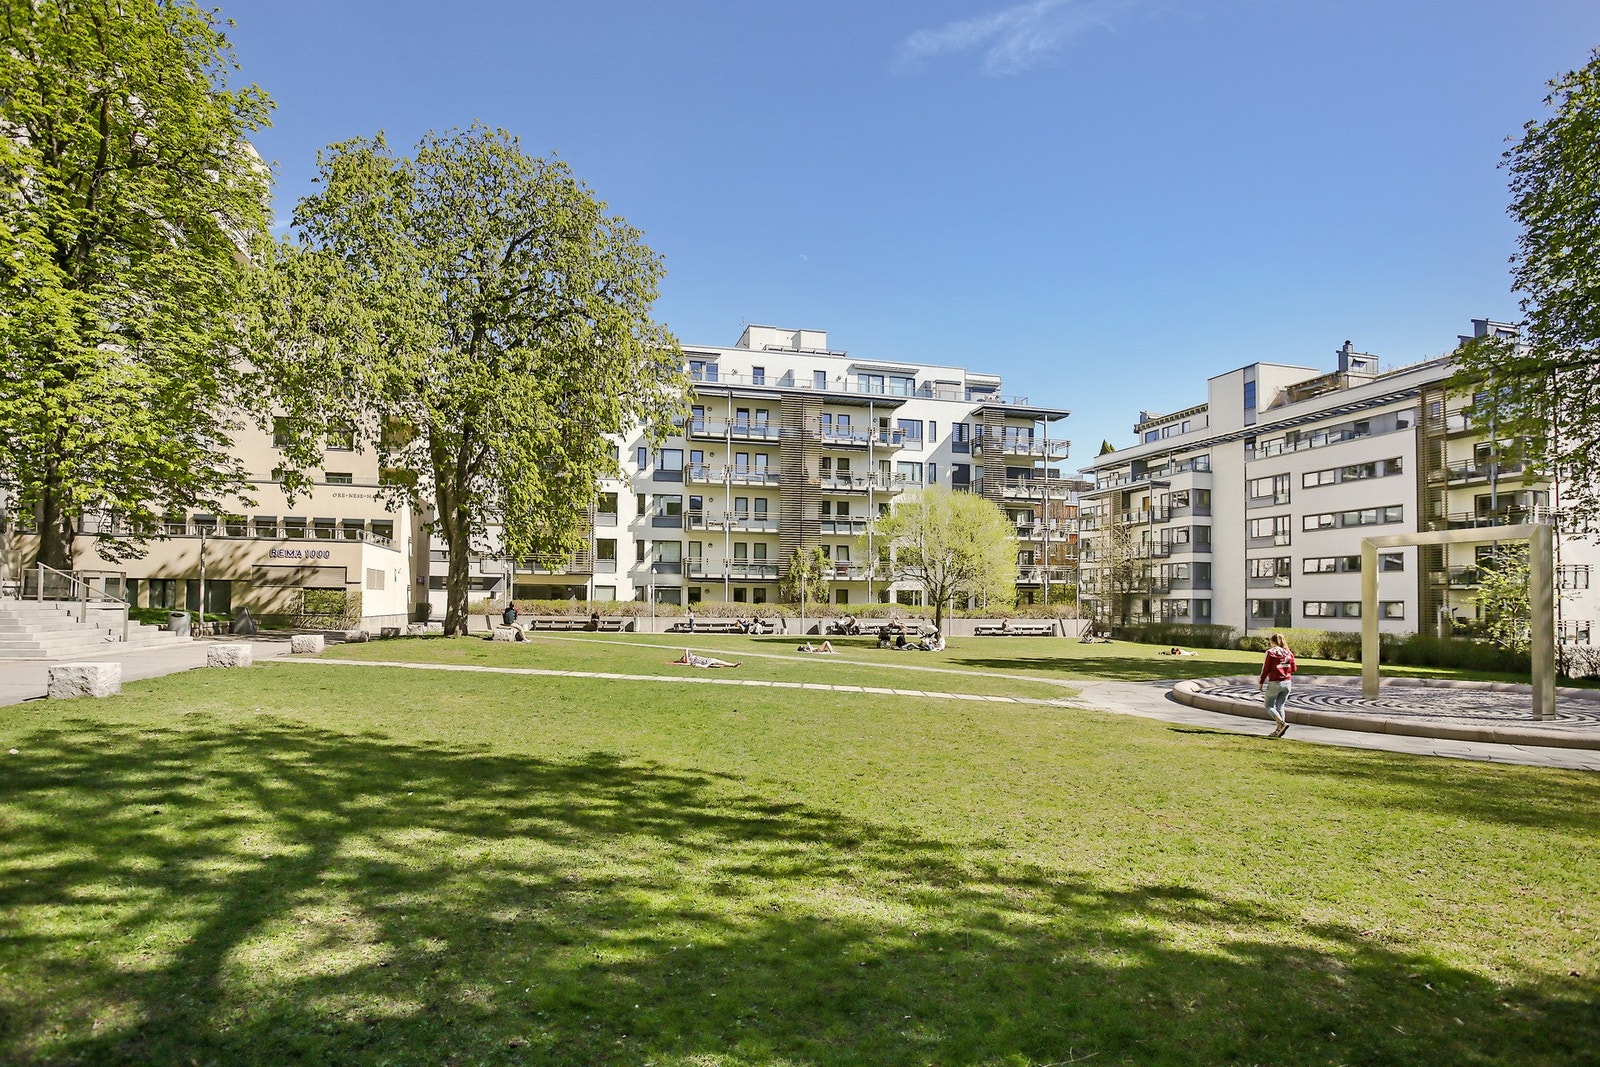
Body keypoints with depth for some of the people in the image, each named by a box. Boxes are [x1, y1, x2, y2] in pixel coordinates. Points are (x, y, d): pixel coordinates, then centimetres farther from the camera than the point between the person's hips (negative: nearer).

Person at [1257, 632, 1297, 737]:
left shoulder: (1271, 652, -7)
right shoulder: (1289, 653, 5)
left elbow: (1266, 669, -7)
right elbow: (1293, 669, 9)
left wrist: (1260, 683, 0)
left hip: (1275, 683, -5)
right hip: (1287, 683, 5)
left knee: (1269, 706, 5)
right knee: (1280, 706, 12)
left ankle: (1282, 723, -16)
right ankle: (1278, 730, 8)